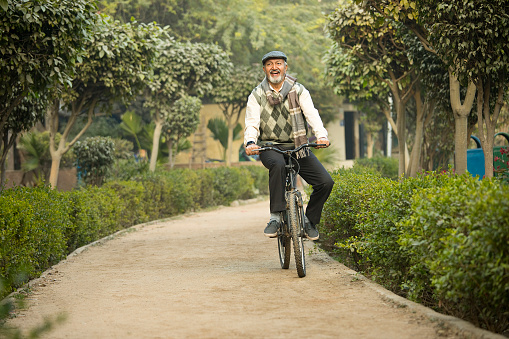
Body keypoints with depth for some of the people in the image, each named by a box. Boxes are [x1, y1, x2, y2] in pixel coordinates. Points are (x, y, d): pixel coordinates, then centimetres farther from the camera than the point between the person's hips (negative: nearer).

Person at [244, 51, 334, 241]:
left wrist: (321, 136, -29)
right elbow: (252, 123, -7)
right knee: (278, 165, -39)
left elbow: (312, 114, -10)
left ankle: (309, 220, 11)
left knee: (325, 182, -14)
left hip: (297, 146, 2)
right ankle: (275, 217, -31)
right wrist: (250, 143, -30)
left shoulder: (298, 91, 3)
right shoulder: (257, 95, 2)